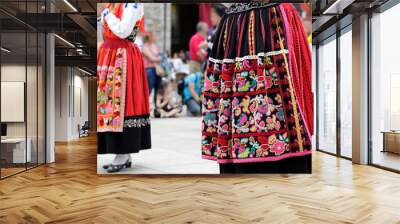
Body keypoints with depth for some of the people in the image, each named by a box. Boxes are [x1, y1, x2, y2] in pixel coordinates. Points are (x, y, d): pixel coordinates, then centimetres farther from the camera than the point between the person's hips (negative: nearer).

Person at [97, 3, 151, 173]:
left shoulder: (132, 4, -5)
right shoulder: (110, 5, 18)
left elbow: (123, 31, -17)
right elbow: (105, 32, 15)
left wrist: (105, 11, -8)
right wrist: (102, 11, 6)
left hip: (123, 58, -8)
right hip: (108, 57, 8)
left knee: (121, 101, -9)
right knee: (109, 101, 6)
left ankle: (123, 156, -2)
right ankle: (124, 155, 12)